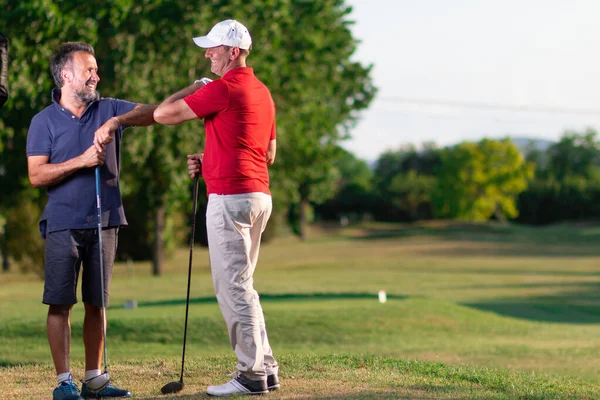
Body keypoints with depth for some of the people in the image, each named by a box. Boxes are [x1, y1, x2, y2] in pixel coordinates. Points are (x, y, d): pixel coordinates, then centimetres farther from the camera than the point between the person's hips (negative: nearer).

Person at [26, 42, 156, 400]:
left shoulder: (109, 110, 9)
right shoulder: (45, 121, 1)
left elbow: (155, 113, -5)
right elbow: (37, 175, -5)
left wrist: (118, 121, -22)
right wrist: (81, 161, -15)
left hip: (104, 221, 3)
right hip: (64, 225, -3)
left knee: (97, 303, 7)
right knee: (60, 303, -6)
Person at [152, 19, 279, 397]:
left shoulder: (224, 89, -13)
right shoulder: (262, 92, 15)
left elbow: (162, 114, -9)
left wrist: (194, 87, 7)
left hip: (230, 197, -9)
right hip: (259, 194, 9)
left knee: (234, 287, -5)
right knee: (241, 285, 17)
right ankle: (264, 366, 18)